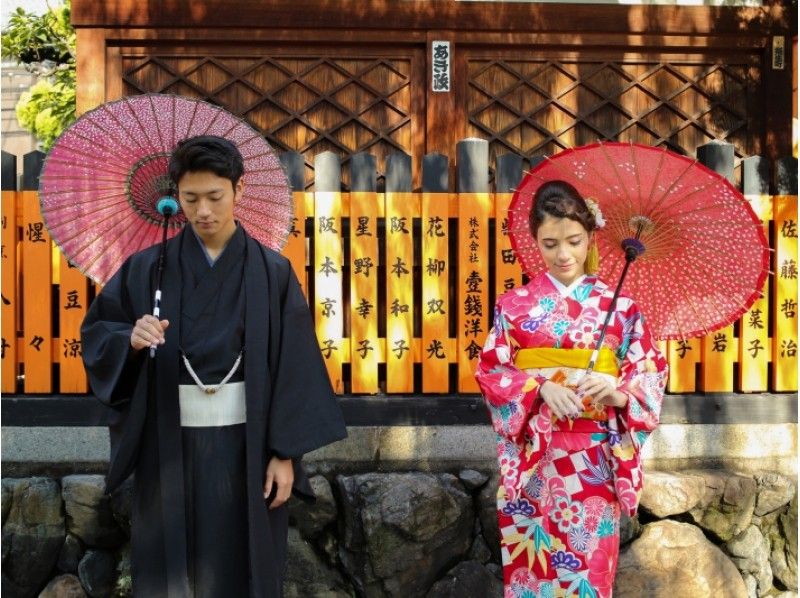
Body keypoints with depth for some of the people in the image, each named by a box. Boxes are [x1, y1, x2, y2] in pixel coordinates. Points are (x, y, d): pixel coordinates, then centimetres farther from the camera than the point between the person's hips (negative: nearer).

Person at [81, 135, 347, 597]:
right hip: (170, 446, 1)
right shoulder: (147, 268, 0)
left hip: (247, 444, 0)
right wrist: (131, 340, -18)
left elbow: (294, 366, -3)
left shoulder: (272, 272, -2)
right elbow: (95, 334, 4)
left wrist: (285, 453, -6)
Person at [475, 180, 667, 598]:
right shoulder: (515, 304, 2)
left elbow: (651, 371, 1)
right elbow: (490, 371, 0)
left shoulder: (617, 304, 2)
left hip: (593, 457, 0)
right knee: (532, 563, 7)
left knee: (588, 564, 6)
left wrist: (619, 393, -19)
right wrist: (540, 387, -16)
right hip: (532, 457, 0)